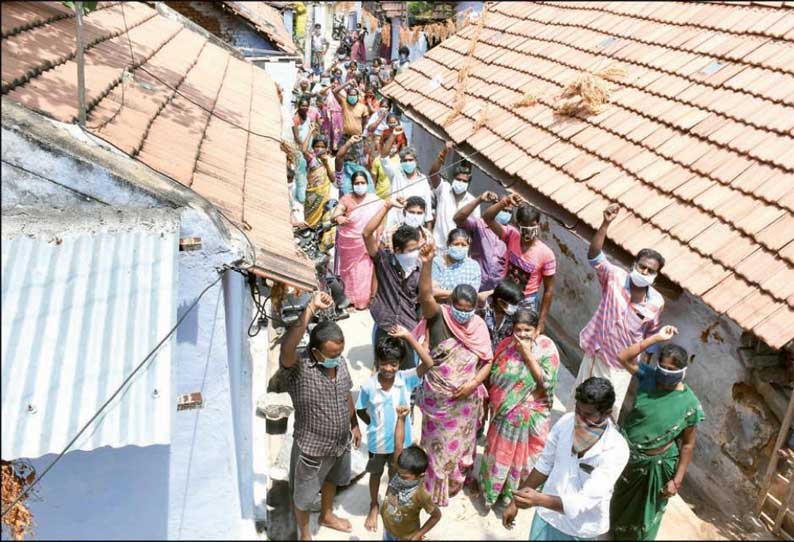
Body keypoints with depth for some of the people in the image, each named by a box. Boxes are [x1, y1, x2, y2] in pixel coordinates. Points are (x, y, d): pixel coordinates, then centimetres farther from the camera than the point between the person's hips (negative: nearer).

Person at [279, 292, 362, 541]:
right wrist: (311, 309, -61)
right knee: (303, 495, 19)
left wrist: (355, 424, 16)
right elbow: (286, 348, -55)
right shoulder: (299, 366, -30)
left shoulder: (340, 361, -12)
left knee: (331, 480, 32)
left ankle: (327, 515, 60)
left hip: (340, 442, 6)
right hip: (311, 448, -5)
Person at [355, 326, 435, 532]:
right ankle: (374, 506, 51)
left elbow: (428, 363, -37)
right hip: (378, 441, 0)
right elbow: (361, 411, -5)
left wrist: (409, 337, -41)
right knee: (376, 474, 24)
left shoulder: (406, 379, -22)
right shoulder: (368, 386, -22)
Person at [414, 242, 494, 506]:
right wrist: (426, 263, -53)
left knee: (460, 443, 23)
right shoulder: (438, 316, -18)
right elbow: (425, 295, -38)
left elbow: (488, 361, -1)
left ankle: (455, 482, 49)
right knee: (437, 443, 17)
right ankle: (433, 487, 40)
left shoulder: (478, 325, -8)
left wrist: (474, 383, -16)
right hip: (438, 398, -3)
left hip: (465, 400, 3)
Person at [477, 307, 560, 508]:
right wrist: (492, 400, -4)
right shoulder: (505, 345, -9)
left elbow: (546, 381, -25)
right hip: (504, 413, 2)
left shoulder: (546, 348, -17)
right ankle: (493, 489, 43)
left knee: (523, 456, 18)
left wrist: (527, 354, -27)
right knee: (499, 452, 19)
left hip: (531, 415, -2)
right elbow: (493, 377, 1)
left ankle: (516, 493, 42)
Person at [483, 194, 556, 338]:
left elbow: (548, 290, -13)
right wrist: (505, 202, -43)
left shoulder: (546, 254, -22)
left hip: (527, 303, -3)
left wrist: (542, 321, -10)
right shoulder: (511, 235, -15)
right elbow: (488, 218, -27)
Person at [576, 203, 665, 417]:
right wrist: (606, 224, -45)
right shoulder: (615, 277, -18)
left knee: (611, 408, 12)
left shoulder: (657, 302, -12)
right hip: (596, 354, 0)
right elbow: (594, 256, -33)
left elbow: (651, 334, 2)